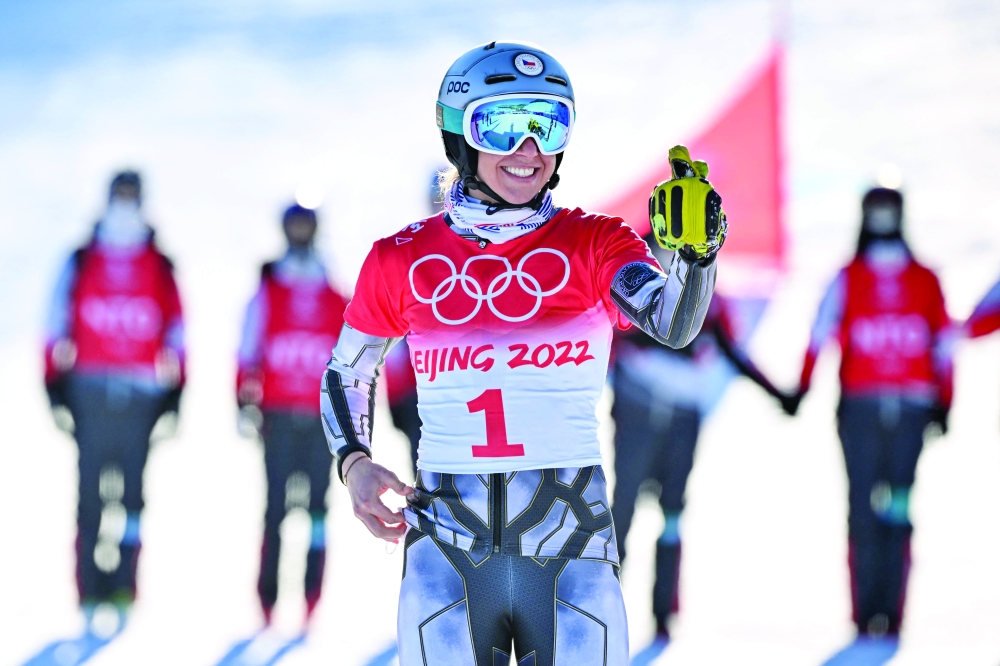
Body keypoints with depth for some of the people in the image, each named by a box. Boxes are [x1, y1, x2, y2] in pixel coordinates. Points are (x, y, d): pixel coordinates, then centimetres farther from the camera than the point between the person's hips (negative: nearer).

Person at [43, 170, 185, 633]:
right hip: (89, 392, 0)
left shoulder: (160, 268, 11)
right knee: (91, 492, -4)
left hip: (140, 397, 0)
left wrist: (172, 401, 9)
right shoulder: (80, 264, 11)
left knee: (131, 491, -5)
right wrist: (58, 391, 4)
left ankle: (124, 589, -3)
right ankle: (90, 594, -3)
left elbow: (175, 335, 13)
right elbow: (58, 327, 11)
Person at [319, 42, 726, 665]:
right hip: (449, 554, 1)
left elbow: (673, 324, -18)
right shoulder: (404, 261, 4)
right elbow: (347, 373, 19)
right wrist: (354, 462, 2)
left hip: (571, 553, -1)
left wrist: (696, 252, -37)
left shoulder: (595, 245, 1)